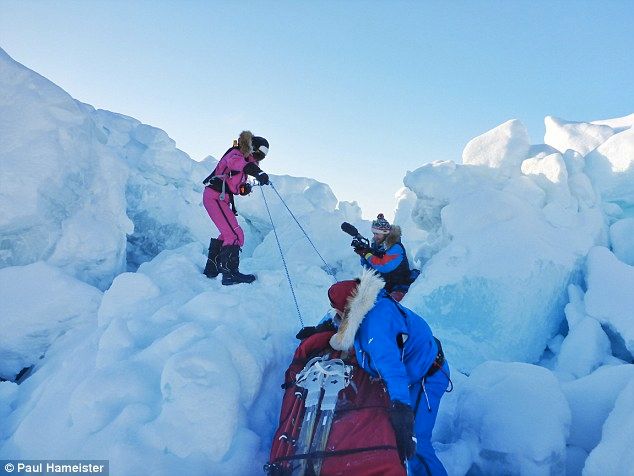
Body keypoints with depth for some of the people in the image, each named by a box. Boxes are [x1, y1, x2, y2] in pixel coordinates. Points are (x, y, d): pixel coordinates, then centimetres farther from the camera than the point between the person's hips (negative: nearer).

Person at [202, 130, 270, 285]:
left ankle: (211, 269, 29)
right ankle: (230, 274, -12)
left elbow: (236, 186, 17)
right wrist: (259, 173, -50)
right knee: (236, 235, -13)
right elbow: (235, 162, -37)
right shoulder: (236, 153, -9)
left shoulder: (243, 157, 19)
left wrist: (245, 187, -6)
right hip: (216, 196, -10)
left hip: (220, 198, 10)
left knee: (227, 234, 20)